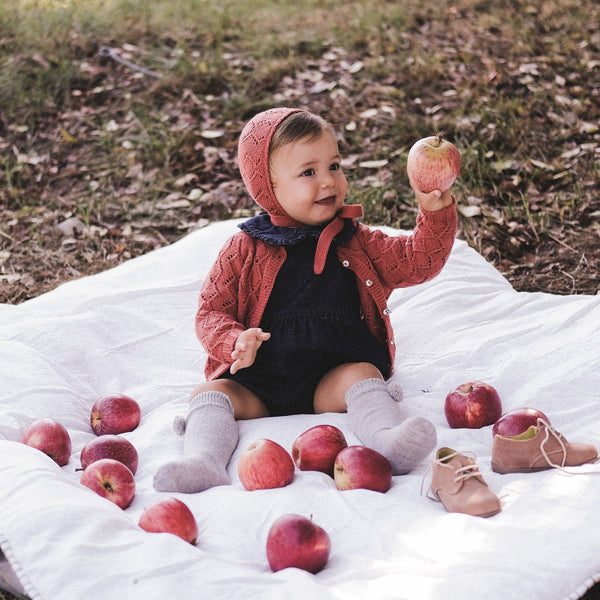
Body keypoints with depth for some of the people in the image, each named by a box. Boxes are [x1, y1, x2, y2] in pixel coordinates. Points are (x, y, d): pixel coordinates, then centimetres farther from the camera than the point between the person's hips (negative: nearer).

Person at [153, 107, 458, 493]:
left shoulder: (355, 243, 11)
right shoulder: (245, 251, 4)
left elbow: (418, 263, 6)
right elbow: (211, 312, 6)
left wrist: (436, 213, -10)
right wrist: (235, 342, -16)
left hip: (331, 378, 0)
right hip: (258, 385, 0)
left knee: (362, 375, -28)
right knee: (212, 393, -23)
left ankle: (388, 441, -52)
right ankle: (203, 463, -44)